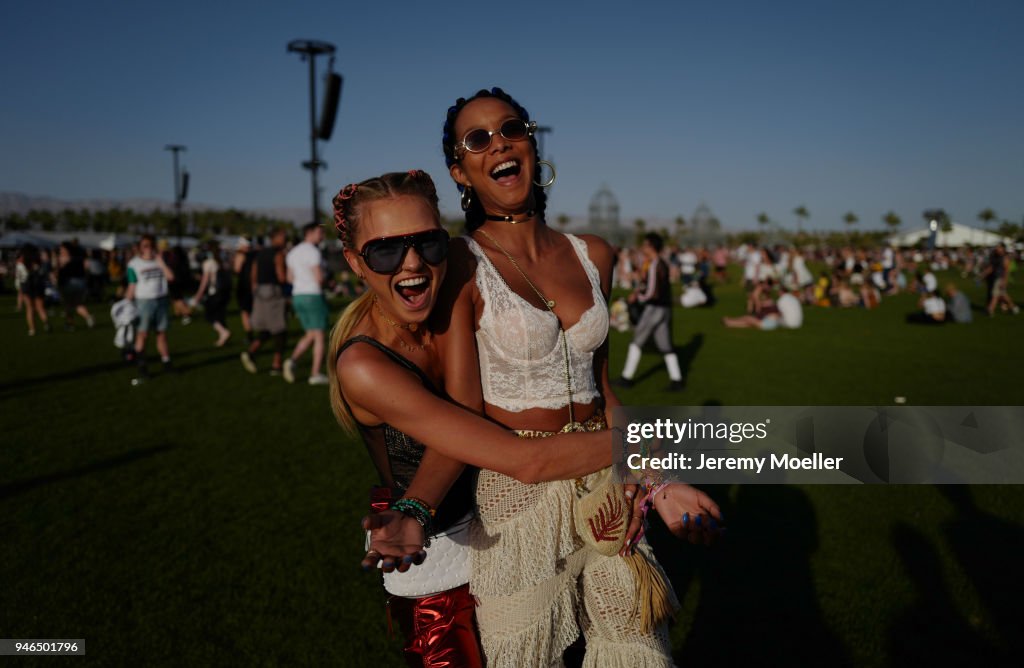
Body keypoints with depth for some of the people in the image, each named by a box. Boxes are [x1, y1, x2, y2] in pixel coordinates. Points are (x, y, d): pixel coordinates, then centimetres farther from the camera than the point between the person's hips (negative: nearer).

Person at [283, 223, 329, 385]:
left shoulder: (292, 253, 14)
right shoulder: (313, 252, -13)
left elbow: (290, 278, 16)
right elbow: (319, 278, -19)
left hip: (298, 297, 8)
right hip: (314, 297, -8)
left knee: (311, 335, 17)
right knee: (319, 336, 2)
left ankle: (292, 360, -6)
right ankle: (315, 374, 1)